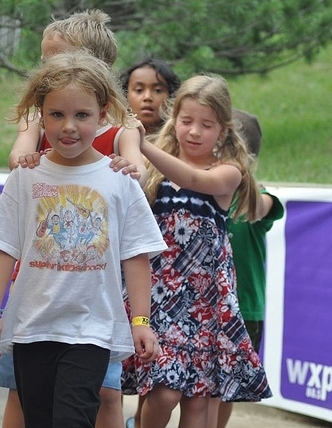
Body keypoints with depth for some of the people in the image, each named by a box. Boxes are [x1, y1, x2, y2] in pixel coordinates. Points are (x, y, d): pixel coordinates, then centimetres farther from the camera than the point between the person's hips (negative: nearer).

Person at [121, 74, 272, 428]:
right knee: (164, 392, -12)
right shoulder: (155, 169, 4)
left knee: (198, 398, 4)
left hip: (205, 297, 0)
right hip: (160, 292, 0)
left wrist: (144, 146, -40)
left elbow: (194, 180, -25)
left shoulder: (229, 172, -3)